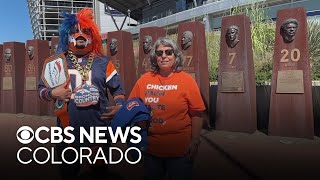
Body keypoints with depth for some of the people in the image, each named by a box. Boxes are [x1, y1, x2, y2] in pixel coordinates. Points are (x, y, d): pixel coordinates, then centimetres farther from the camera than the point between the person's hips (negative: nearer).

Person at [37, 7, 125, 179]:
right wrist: (53, 93, -11)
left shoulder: (103, 62, 3)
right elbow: (41, 89, 10)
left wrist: (119, 106, -8)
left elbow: (118, 88, 9)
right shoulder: (57, 62, 4)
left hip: (98, 133, 0)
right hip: (67, 133, 1)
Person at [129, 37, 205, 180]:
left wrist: (195, 141, -9)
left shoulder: (187, 80, -5)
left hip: (180, 150, -2)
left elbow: (197, 114, -4)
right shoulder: (144, 80, 0)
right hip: (151, 149, 3)